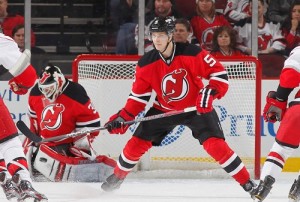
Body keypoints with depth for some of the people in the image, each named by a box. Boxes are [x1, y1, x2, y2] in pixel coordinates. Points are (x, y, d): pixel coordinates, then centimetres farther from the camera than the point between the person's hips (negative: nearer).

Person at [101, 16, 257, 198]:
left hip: (196, 108, -4)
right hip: (164, 109, 4)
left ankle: (248, 183, -12)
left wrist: (209, 93, -33)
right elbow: (139, 95, -1)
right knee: (137, 143, 0)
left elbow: (219, 72, -18)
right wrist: (123, 118, -9)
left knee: (215, 144, -19)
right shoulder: (146, 64, -11)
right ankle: (117, 177, 26)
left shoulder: (191, 54, -24)